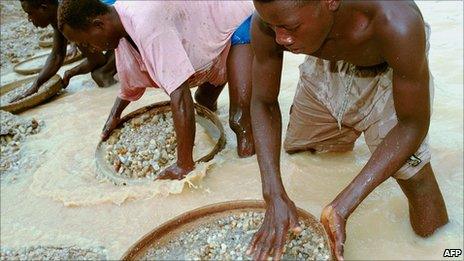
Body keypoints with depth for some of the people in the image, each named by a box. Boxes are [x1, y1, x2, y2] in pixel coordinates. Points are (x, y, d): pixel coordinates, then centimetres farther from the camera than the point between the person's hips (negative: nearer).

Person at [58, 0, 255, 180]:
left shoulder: (146, 24, -36)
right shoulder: (120, 19, -6)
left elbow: (179, 95, -38)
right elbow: (131, 78, 11)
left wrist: (185, 165, -34)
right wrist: (115, 115, 10)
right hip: (216, 31, 8)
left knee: (239, 120, -19)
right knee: (203, 105, 20)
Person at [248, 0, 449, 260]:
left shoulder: (397, 23, -42)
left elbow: (413, 123, -29)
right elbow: (264, 102, -18)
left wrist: (342, 207, -37)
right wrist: (275, 195, -30)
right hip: (326, 66, 4)